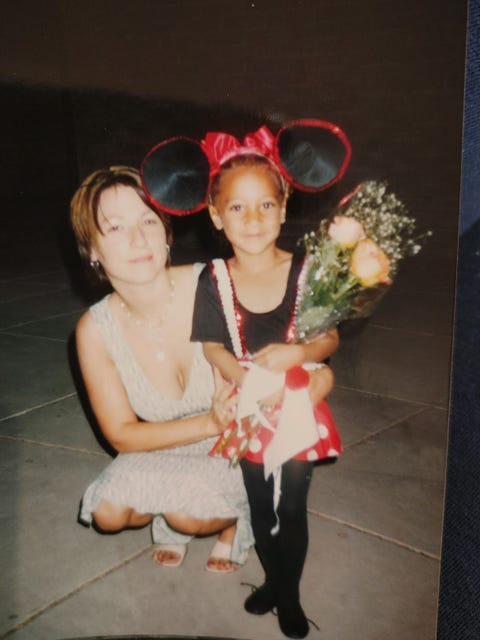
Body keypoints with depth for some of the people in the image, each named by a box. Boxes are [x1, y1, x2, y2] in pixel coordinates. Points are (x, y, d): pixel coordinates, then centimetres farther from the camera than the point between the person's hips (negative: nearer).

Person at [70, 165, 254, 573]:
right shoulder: (95, 330, -16)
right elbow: (122, 435, -11)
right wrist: (209, 423, -27)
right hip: (162, 453, 3)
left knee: (188, 513, -28)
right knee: (107, 512, -20)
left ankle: (235, 518, 9)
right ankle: (169, 513, 15)